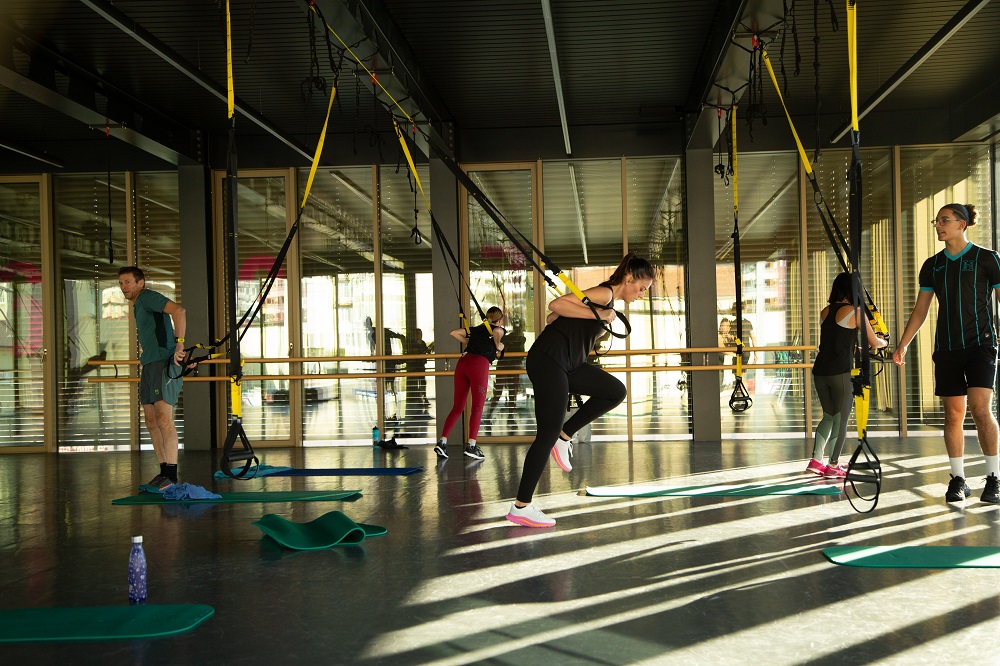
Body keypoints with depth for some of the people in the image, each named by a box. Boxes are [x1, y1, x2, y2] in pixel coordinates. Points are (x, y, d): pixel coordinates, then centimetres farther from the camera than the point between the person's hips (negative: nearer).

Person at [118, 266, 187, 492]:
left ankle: (172, 476, -17)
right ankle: (164, 472, 14)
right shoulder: (137, 306, 23)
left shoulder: (148, 297, -8)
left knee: (164, 419, -16)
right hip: (148, 365, 11)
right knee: (151, 421, 9)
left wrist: (178, 346, -28)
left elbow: (178, 311, -24)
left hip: (163, 363, -10)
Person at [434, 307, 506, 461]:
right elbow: (497, 332, -12)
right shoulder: (498, 329, 13)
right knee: (477, 407, -3)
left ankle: (442, 441, 0)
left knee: (457, 407, 9)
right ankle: (471, 446, -12)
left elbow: (454, 333, 26)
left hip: (463, 362, 5)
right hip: (479, 364, -5)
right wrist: (498, 346, 3)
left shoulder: (475, 329, 28)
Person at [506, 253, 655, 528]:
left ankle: (564, 436, 11)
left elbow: (552, 318, 20)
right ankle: (520, 507, 1)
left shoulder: (608, 300, 20)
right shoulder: (605, 293, -9)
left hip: (567, 363, 10)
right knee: (548, 434, -6)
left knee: (615, 391, 9)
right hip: (548, 360, -10)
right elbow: (556, 305, -21)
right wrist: (598, 315, -20)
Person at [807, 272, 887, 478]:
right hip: (841, 372, -6)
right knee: (841, 419, 5)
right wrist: (884, 342, 27)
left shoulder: (825, 312, 13)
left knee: (828, 416, 18)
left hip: (820, 371, 6)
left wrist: (857, 347, 37)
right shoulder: (855, 312, -4)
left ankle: (816, 459, 10)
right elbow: (874, 342, 4)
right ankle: (833, 466, 6)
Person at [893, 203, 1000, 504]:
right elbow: (920, 310, 15)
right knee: (953, 414, 3)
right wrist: (902, 344, 10)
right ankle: (958, 479, 10)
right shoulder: (933, 265, 11)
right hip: (946, 348, 4)